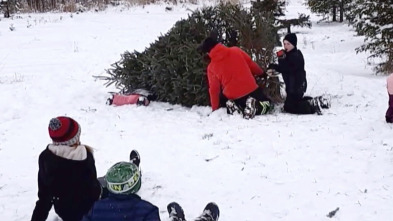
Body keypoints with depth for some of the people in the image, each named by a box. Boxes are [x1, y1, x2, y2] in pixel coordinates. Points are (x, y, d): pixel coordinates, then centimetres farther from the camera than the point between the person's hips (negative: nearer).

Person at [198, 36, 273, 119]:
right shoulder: (236, 51, 0)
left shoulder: (211, 67, -4)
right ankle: (254, 107, -10)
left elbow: (214, 89, 0)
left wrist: (215, 109, 12)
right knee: (267, 104, 23)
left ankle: (236, 110, -6)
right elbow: (251, 64, 9)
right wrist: (262, 73, 28)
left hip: (234, 97, 0)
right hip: (251, 89, 0)